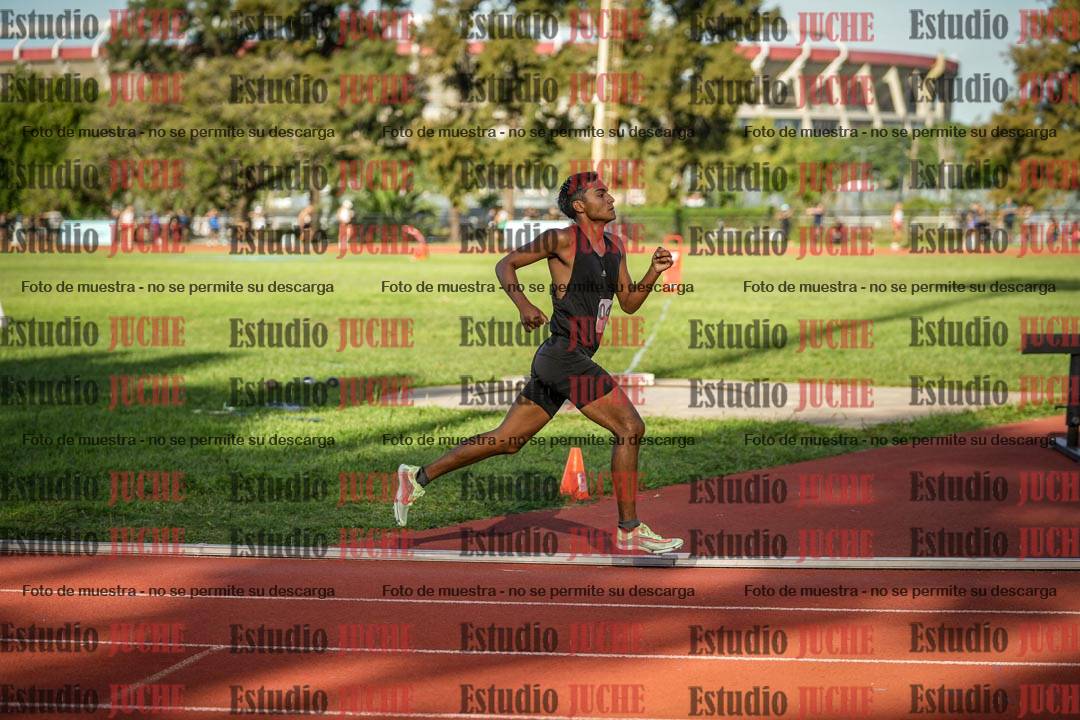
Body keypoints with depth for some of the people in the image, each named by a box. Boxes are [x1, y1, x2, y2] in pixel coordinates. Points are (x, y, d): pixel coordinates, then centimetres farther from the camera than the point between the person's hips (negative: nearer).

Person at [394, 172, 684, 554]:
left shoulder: (615, 248, 15)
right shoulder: (563, 240, -7)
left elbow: (629, 303, 20)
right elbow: (505, 264, -2)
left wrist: (654, 273, 4)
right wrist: (524, 304, -17)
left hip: (566, 361, 9)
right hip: (564, 355, -9)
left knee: (506, 441, 13)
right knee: (630, 428, -10)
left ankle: (419, 477, 21)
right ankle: (630, 531, -5)